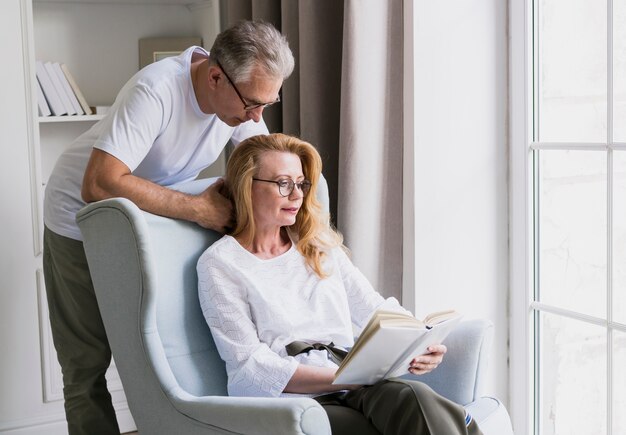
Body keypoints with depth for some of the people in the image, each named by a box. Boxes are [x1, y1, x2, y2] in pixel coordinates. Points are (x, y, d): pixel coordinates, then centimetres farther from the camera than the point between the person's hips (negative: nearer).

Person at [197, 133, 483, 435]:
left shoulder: (319, 246, 18)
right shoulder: (220, 263, 2)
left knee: (412, 396, -30)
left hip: (352, 390, 5)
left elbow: (378, 309, 14)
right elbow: (250, 368, -7)